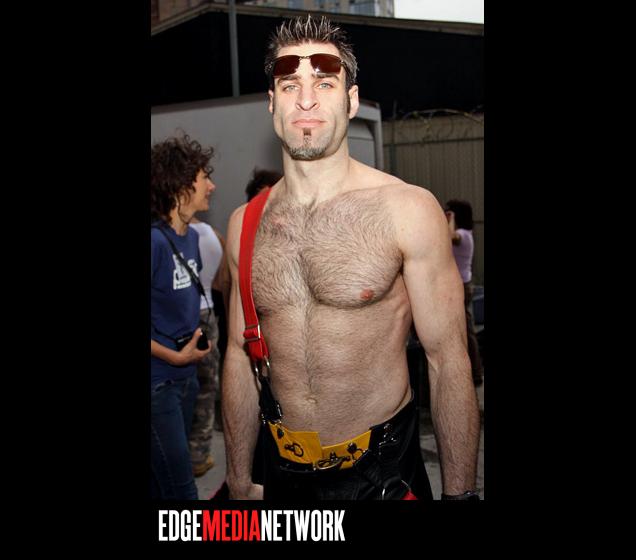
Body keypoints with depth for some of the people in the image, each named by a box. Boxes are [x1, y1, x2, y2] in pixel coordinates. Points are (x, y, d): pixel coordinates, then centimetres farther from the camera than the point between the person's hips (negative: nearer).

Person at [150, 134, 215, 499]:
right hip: (158, 381, -8)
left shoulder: (192, 236, 7)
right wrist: (175, 356, -12)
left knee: (169, 480, 18)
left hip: (185, 376, 8)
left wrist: (196, 340, 6)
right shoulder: (156, 240, -19)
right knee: (181, 490, -2)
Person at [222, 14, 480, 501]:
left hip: (382, 469, -3)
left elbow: (448, 360, -10)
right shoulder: (245, 224, 0)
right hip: (284, 471, 4)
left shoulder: (409, 210, -13)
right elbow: (241, 356, 6)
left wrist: (459, 492, -8)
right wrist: (240, 482, 10)